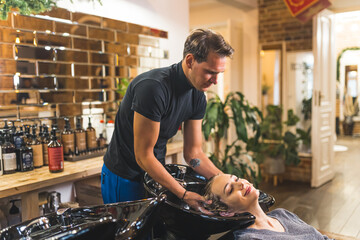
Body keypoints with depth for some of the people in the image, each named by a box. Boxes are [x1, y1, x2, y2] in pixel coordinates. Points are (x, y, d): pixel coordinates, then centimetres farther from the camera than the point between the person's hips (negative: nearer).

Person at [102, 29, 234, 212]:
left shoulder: (198, 97, -5)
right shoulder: (153, 87, -30)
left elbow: (193, 153, -2)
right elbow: (143, 156, -26)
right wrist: (184, 194, -27)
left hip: (156, 173, 7)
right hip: (124, 178, -6)